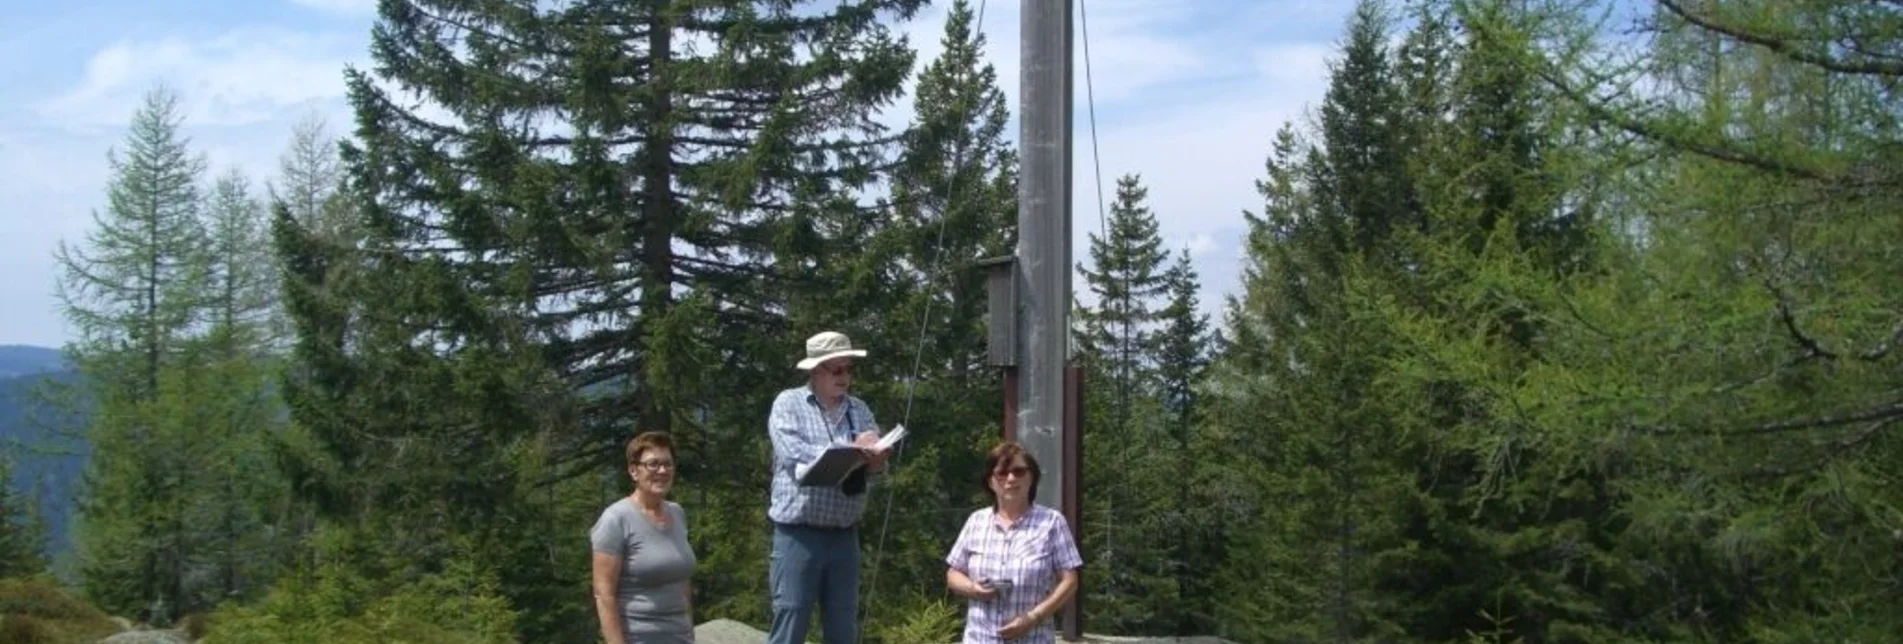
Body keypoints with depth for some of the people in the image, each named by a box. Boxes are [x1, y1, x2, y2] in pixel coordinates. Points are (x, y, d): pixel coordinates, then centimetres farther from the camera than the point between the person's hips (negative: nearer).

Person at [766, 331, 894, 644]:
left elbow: (876, 458, 1)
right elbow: (794, 455, -15)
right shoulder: (789, 404, 0)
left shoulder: (859, 409, 13)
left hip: (844, 536, 5)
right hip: (798, 534, -5)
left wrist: (874, 459, -23)